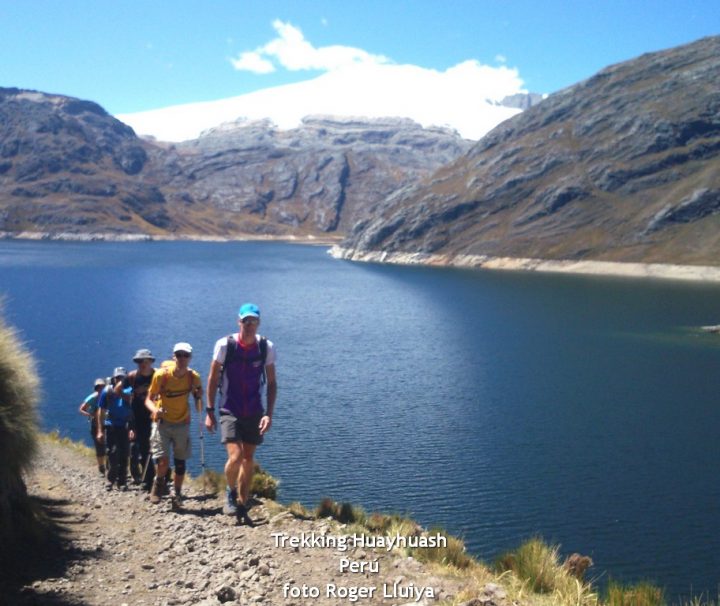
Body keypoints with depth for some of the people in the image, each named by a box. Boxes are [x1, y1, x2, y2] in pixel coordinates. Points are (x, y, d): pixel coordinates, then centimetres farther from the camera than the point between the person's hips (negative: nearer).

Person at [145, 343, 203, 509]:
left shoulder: (193, 377, -9)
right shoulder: (161, 375, -16)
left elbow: (199, 405, 1)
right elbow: (149, 399, -8)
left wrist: (198, 398, -22)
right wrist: (155, 410, -29)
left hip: (182, 423, 2)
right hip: (162, 422, -2)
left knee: (180, 462, 5)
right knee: (162, 460, -13)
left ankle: (177, 495, 23)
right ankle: (159, 483, 19)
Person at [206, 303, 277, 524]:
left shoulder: (266, 347, -6)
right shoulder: (224, 345, -12)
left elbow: (271, 382, 1)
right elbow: (213, 378, -3)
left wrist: (269, 413, -7)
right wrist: (210, 411, -4)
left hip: (254, 412, 3)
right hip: (229, 412, -3)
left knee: (248, 460, 10)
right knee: (235, 458, -16)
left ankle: (242, 506, 25)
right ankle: (230, 493, 14)